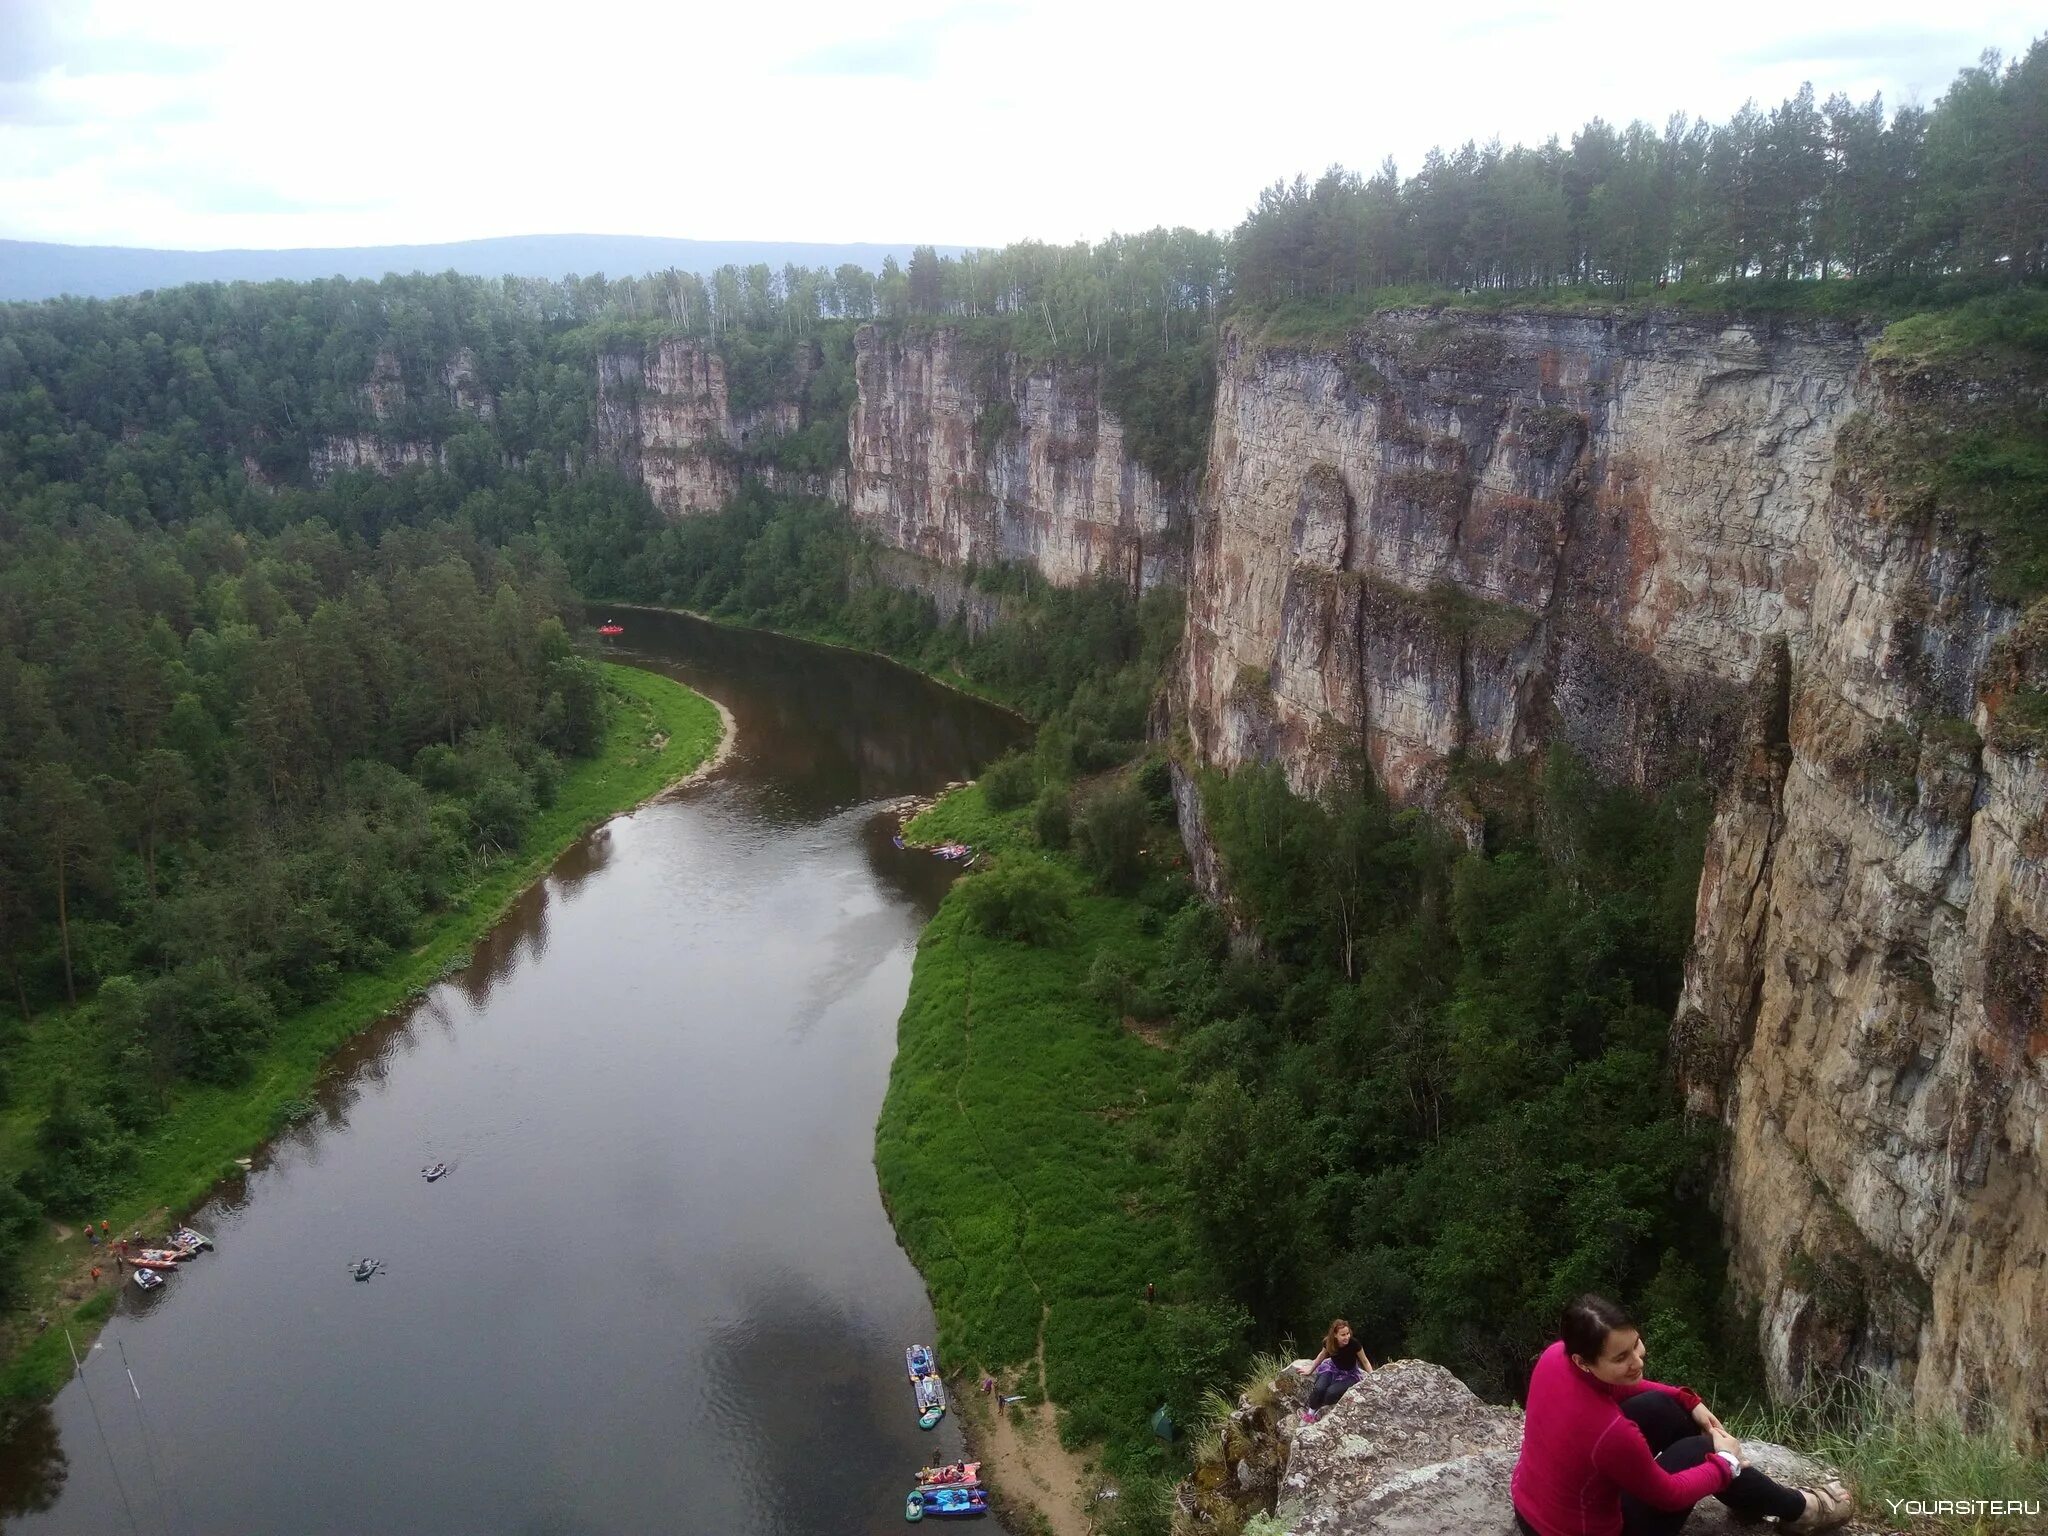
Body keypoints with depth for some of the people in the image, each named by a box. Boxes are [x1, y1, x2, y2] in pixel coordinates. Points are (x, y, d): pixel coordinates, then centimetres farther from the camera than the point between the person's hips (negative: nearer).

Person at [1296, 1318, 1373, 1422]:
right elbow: (1322, 1355, 6)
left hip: (1349, 1375, -2)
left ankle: (1319, 1412, -1)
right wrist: (1311, 1369, 16)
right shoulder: (1329, 1343, -17)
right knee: (1319, 1389, -27)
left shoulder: (1354, 1344, -27)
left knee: (1331, 1392, -29)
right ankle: (1310, 1413, -4)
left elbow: (1365, 1361, -9)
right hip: (1333, 1369, 2)